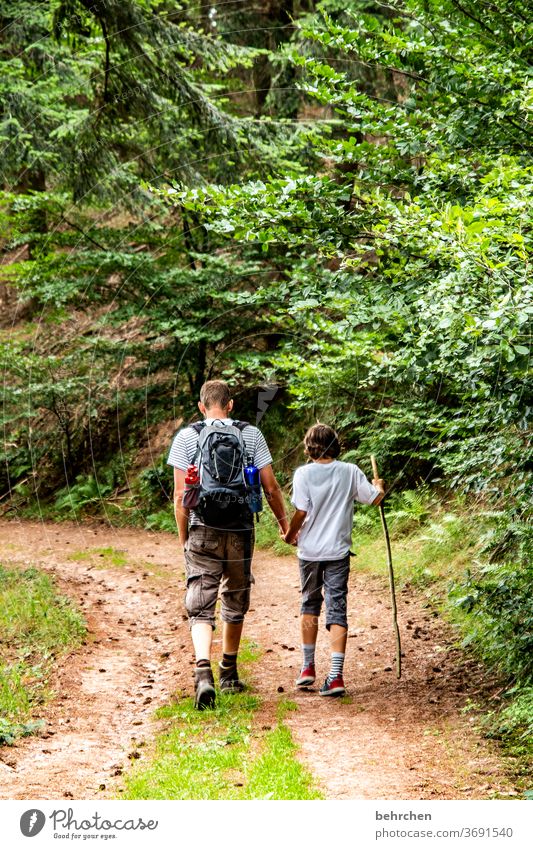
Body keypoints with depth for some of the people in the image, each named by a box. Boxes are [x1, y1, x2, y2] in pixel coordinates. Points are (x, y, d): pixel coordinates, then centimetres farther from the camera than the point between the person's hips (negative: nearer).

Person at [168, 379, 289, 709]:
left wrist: (183, 538, 7)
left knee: (201, 607, -2)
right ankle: (229, 674, 31)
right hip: (241, 532, 2)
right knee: (235, 603, 18)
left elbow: (181, 495, -3)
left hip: (203, 532, -1)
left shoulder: (186, 437, -2)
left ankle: (204, 673, -23)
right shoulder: (251, 434, 2)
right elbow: (270, 487, 2)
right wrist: (284, 521, 17)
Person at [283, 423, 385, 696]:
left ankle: (307, 667, 25)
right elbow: (374, 498, 4)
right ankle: (336, 676, -8)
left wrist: (290, 535, 7)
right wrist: (379, 486, 27)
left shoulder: (303, 473, -7)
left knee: (310, 604, 19)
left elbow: (300, 512, -11)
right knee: (337, 609, 0)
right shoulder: (350, 472, -2)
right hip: (338, 551, 0)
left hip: (310, 551, 0)